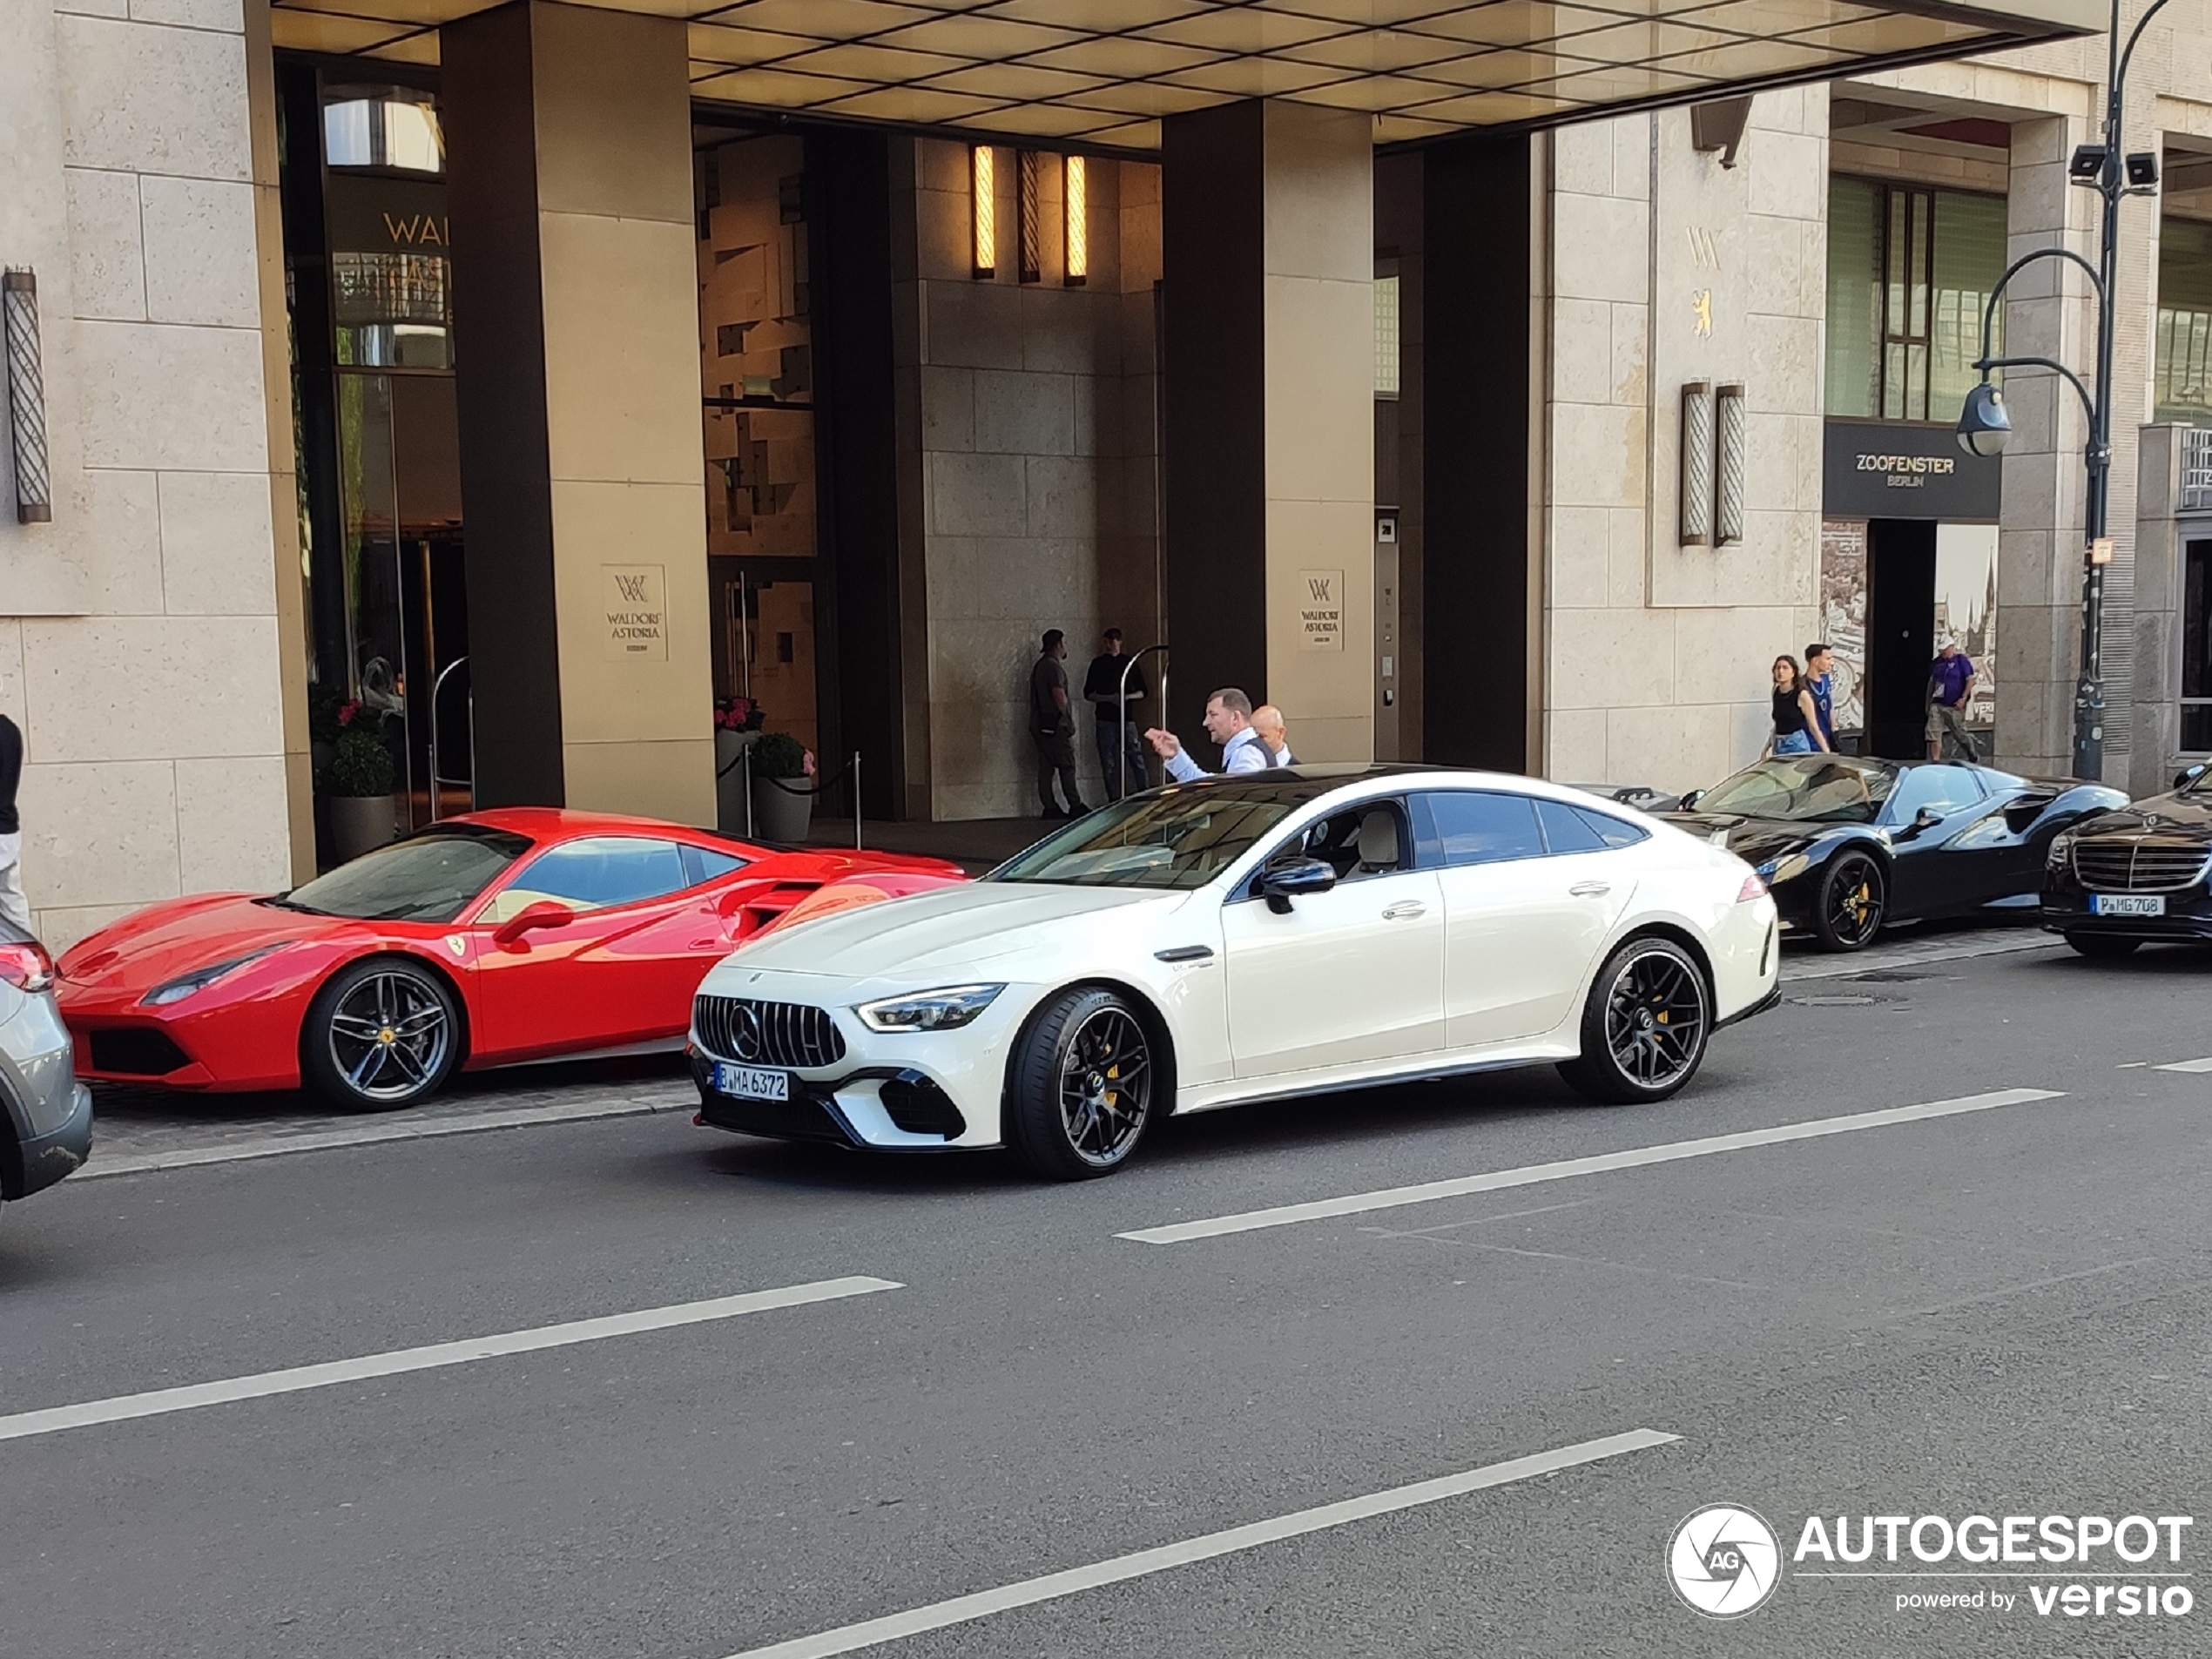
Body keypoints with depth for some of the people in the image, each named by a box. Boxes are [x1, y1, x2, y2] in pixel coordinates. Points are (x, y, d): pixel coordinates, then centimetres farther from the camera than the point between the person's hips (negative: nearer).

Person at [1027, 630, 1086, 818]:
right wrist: (1068, 719, -7)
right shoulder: (1054, 668, -14)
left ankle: (1050, 808, 6)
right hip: (1055, 725, -9)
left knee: (1045, 767, 6)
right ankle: (1075, 806, -1)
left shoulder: (1039, 666, 17)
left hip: (1039, 724, 9)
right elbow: (1059, 697, -20)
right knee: (1067, 765, -3)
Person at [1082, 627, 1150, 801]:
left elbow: (1142, 692, 12)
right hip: (1105, 720, 0)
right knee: (1109, 764, 1)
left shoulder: (1129, 663, 10)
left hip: (1127, 719, 0)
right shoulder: (1098, 664, 8)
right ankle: (1114, 800, 7)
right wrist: (1110, 698, -11)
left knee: (1137, 759, -7)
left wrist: (1128, 697, -9)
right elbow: (1088, 694, 4)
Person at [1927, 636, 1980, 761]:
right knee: (1933, 734, -8)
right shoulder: (1936, 663, 11)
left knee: (1960, 732, 10)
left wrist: (1963, 698, -17)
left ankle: (1973, 754, 34)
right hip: (1937, 704, 5)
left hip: (1955, 706, -5)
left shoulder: (1961, 660, -6)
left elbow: (1970, 679, -9)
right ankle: (1935, 761, -7)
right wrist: (1928, 703, 16)